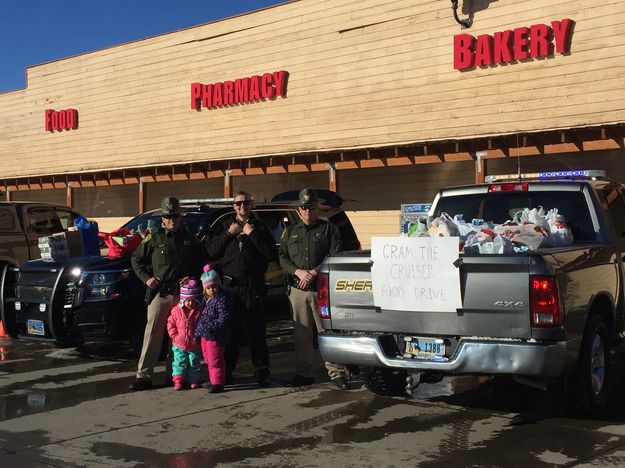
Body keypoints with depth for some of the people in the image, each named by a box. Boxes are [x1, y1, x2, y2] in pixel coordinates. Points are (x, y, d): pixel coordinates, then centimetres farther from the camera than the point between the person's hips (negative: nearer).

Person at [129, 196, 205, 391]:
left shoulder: (190, 240, 12)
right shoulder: (154, 238, 6)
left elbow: (200, 263, 21)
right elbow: (136, 259, 12)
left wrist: (192, 278, 4)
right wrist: (146, 278, -1)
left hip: (182, 294, 2)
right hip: (159, 293, -2)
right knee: (152, 333, -7)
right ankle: (144, 376, -5)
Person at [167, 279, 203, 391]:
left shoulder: (200, 311, -6)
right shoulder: (176, 310, -1)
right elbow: (171, 323, 5)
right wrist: (174, 335, -4)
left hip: (195, 345, -1)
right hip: (179, 344, 1)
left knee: (194, 363, 10)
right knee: (179, 362, 3)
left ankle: (193, 380, 21)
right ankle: (178, 381, 7)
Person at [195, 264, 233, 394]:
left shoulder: (222, 300, -15)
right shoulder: (205, 300, 12)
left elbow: (223, 320, -21)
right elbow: (201, 317, 20)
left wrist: (210, 325, -22)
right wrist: (198, 332, 15)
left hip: (216, 337, -9)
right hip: (205, 335, 9)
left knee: (215, 361, -5)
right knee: (209, 361, 18)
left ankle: (218, 383, 3)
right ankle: (214, 380, 30)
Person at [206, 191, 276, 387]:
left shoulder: (260, 227, 9)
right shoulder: (226, 226, 15)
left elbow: (271, 254, -6)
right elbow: (211, 252, 4)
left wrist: (252, 234, -9)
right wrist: (228, 233, -5)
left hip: (253, 285, -2)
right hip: (230, 285, 2)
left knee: (256, 331, 0)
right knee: (228, 330, 6)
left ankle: (262, 373, 4)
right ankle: (226, 371, 15)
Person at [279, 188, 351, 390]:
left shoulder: (328, 229, 5)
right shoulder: (290, 232, 16)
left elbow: (335, 257, -4)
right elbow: (282, 258, 11)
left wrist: (314, 272, -14)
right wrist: (299, 272, -7)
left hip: (322, 289, -3)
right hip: (297, 290, 3)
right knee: (302, 334, 8)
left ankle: (336, 373, 1)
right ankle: (303, 373, 16)